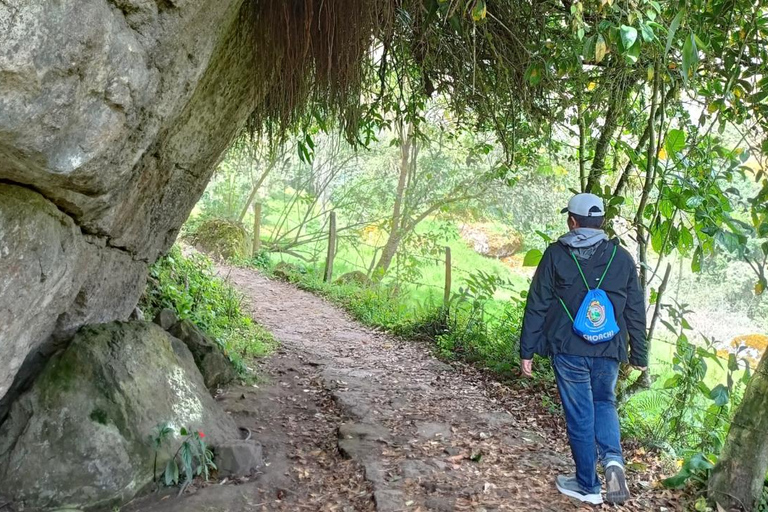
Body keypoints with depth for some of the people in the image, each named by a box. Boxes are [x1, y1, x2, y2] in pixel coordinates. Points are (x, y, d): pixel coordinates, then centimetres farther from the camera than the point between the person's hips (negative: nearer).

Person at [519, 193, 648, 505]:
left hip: (568, 350, -2)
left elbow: (536, 306, -4)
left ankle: (588, 485, 20)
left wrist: (527, 351, 3)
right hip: (609, 351, 3)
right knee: (604, 403, 24)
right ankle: (612, 459, 1)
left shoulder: (556, 254, -4)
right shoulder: (622, 257, 3)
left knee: (580, 416, 9)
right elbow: (636, 311, 7)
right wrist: (639, 355, 17)